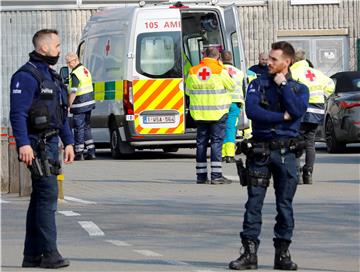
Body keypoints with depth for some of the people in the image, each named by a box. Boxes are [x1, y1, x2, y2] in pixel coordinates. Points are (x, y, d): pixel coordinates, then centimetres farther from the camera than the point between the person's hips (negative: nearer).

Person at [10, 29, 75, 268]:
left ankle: (32, 255, 15)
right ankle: (49, 254, -12)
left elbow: (61, 113, 25)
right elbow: (18, 113, -18)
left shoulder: (52, 76, 19)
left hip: (51, 143, 10)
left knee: (40, 197, 10)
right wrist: (23, 143, -26)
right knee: (48, 194, -13)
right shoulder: (26, 76, -11)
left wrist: (68, 142, 20)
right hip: (36, 145, -10)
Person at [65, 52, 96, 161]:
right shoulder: (85, 70, 12)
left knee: (79, 128, -2)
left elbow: (73, 92, -21)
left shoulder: (75, 74, -17)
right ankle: (90, 151, 15)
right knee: (86, 127, 16)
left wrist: (69, 106, -15)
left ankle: (79, 153, 1)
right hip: (89, 103, 9)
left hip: (80, 106, -9)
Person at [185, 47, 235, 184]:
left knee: (201, 142, 9)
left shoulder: (193, 71, 4)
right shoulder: (220, 71, -8)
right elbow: (231, 86, 6)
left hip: (199, 112, 4)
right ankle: (216, 175, -5)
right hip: (217, 113, -4)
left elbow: (188, 91, 13)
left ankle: (201, 175, 11)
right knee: (217, 141, -1)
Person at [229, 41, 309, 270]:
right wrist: (282, 117, -10)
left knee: (285, 204, 3)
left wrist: (283, 85, -7)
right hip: (260, 150, 0)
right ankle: (250, 254, -3)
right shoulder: (258, 84, 8)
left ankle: (283, 254, 10)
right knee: (254, 202, -4)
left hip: (286, 153, 0)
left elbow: (297, 111, -13)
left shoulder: (299, 89, 9)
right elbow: (251, 110, -10)